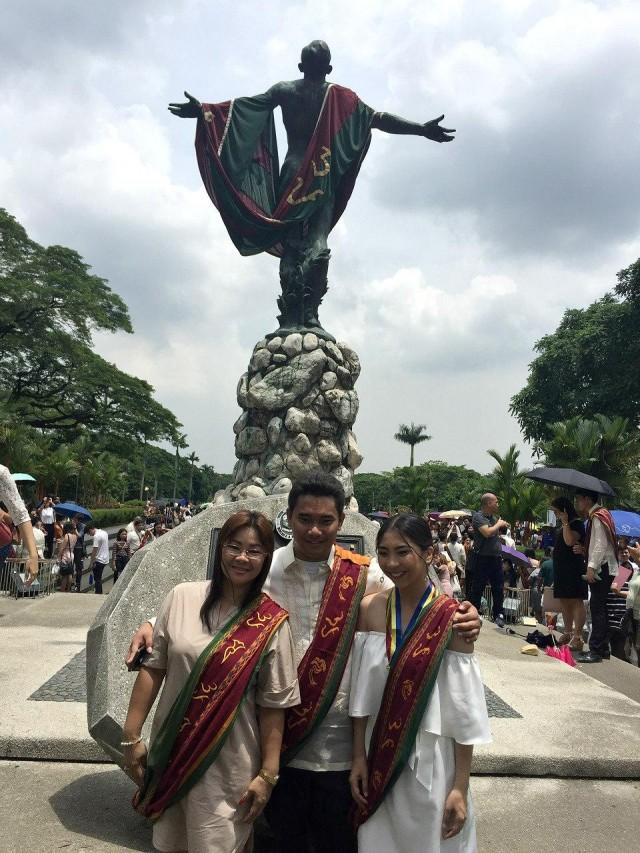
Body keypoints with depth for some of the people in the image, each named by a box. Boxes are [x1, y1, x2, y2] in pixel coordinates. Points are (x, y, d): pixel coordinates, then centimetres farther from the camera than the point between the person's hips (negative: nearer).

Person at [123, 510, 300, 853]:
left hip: (227, 764, -2)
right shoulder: (183, 597, -6)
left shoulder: (271, 623, -11)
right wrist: (131, 735, 1)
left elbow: (273, 704, -6)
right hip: (171, 751, 3)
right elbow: (153, 667, 0)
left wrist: (268, 773, -4)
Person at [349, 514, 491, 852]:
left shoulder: (452, 617, -15)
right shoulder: (369, 610, -5)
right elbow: (362, 693, 1)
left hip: (432, 760, -3)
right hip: (380, 757, 3)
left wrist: (461, 787, -10)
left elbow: (464, 710, -12)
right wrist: (358, 757, 0)